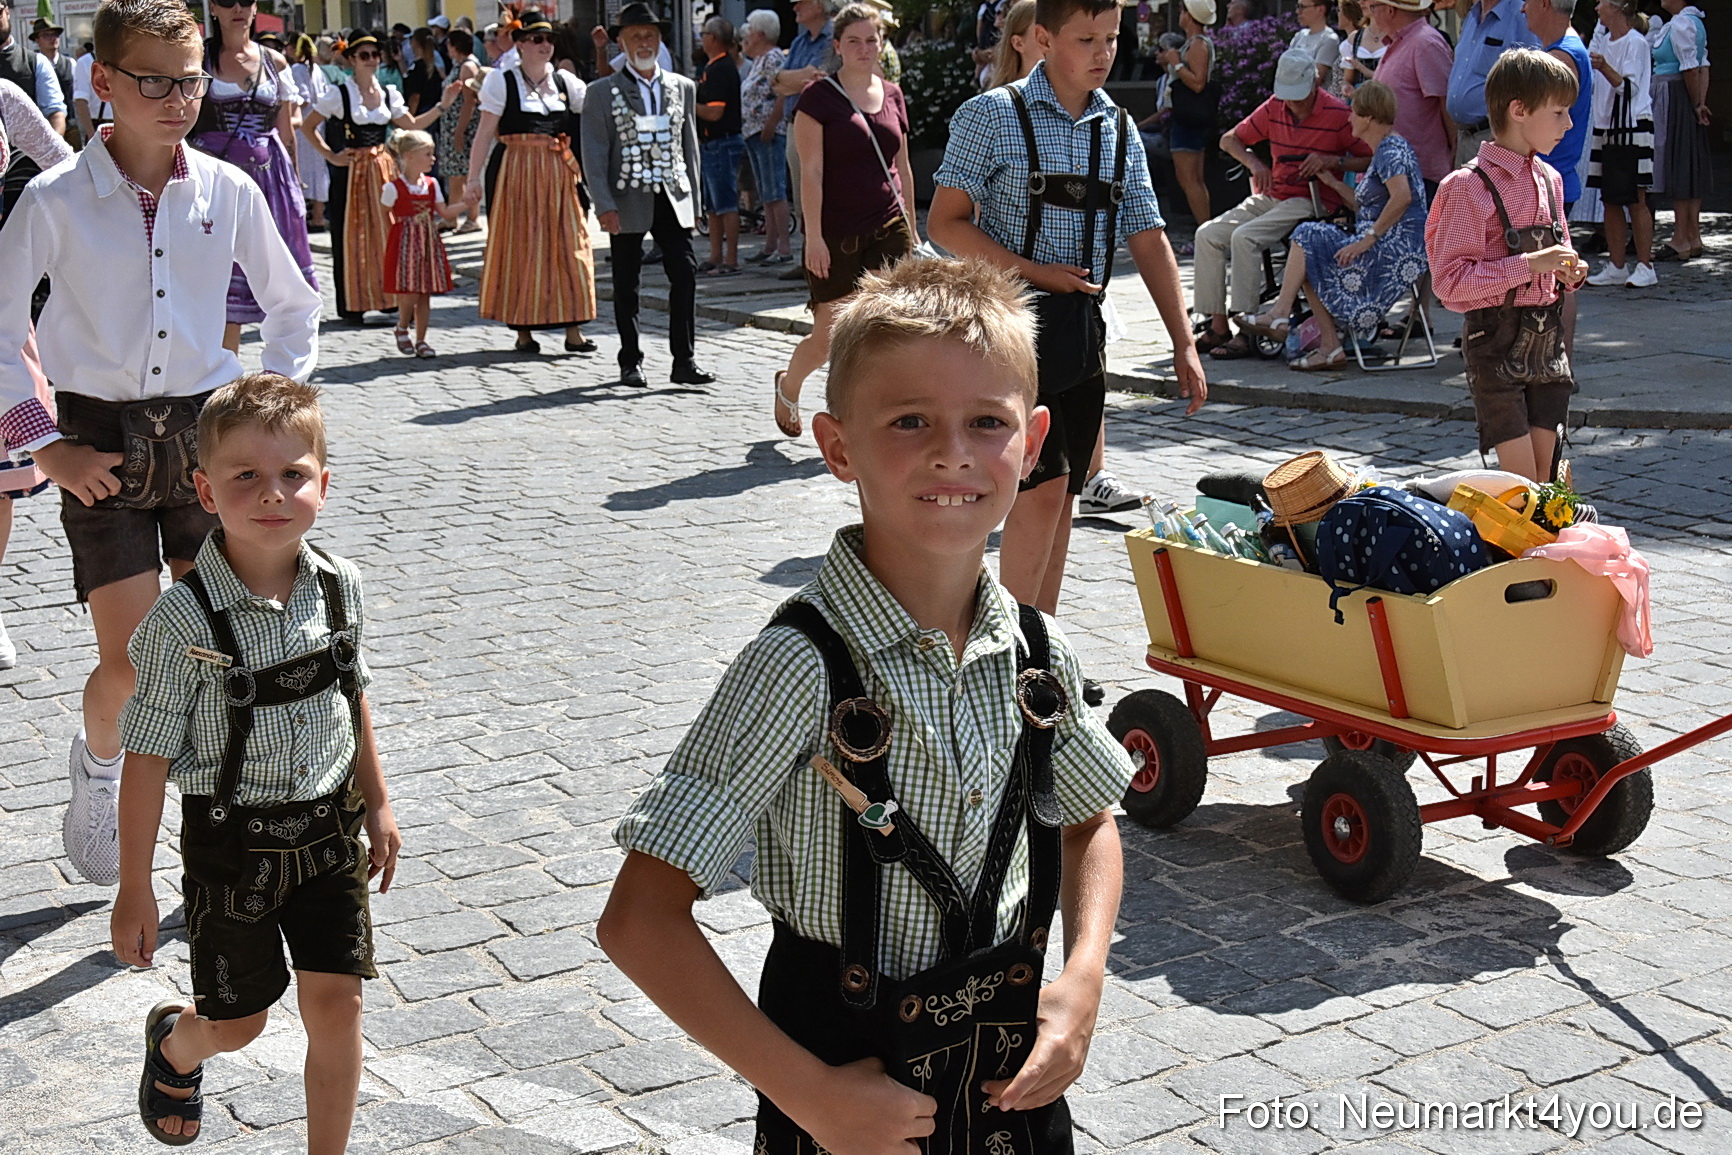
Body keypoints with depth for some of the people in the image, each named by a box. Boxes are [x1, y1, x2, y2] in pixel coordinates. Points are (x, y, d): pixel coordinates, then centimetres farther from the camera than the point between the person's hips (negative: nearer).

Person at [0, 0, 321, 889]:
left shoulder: (229, 192, -1)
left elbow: (295, 310, 12)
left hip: (205, 431, 2)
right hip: (101, 446, -2)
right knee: (130, 659, -5)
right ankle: (97, 761, 30)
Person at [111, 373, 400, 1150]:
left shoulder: (340, 587, -7)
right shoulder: (185, 619, -20)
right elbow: (149, 755, -15)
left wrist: (376, 805, 15)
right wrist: (135, 888, -11)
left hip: (329, 828, 3)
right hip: (232, 840, -3)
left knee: (335, 1006, 3)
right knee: (236, 1022, 14)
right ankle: (173, 1042, 50)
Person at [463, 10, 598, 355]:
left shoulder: (564, 81, 10)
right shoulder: (502, 81, 0)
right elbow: (485, 133, -3)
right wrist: (473, 179, -9)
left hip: (559, 173, 3)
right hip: (516, 172, -3)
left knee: (568, 246, 0)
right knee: (520, 247, 1)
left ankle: (573, 329, 4)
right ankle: (523, 330, 8)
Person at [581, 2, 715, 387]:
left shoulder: (682, 87, 12)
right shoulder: (602, 92, 1)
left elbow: (690, 147, 15)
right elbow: (594, 154, -4)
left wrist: (693, 199, 10)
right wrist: (605, 206, -13)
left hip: (672, 199, 2)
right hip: (628, 202, -2)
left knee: (685, 273, -9)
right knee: (626, 285, 5)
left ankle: (685, 361, -6)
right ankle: (630, 362, 16)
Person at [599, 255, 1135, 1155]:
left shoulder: (1035, 649, -7)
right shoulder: (804, 666, -23)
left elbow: (1089, 823, 12)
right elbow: (640, 921, -23)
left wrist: (1083, 979, -4)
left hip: (1011, 1074, 4)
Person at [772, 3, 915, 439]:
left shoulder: (893, 95, 10)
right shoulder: (819, 97, -5)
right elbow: (811, 172, -10)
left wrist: (911, 228, 16)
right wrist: (813, 236, -15)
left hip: (888, 230, 4)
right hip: (836, 235, -4)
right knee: (828, 337, 4)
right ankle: (787, 386, 34)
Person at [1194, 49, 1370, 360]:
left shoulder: (1337, 115, -9)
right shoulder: (1274, 108, 7)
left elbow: (1373, 159, -8)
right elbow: (1229, 139, 16)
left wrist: (1333, 161, -22)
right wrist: (1254, 164, -3)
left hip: (1312, 202, -7)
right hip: (1270, 197, 7)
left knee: (1244, 237, -29)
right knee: (1208, 234, -10)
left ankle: (1247, 331, -26)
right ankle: (1217, 328, -9)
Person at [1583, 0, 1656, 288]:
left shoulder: (1636, 42, -10)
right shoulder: (1603, 39, 13)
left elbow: (1630, 87, -18)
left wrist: (1604, 68, -30)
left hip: (1632, 129, -8)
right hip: (1607, 127, 8)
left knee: (1635, 199, -6)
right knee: (1610, 200, 8)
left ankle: (1645, 267, -1)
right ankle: (1616, 267, 13)